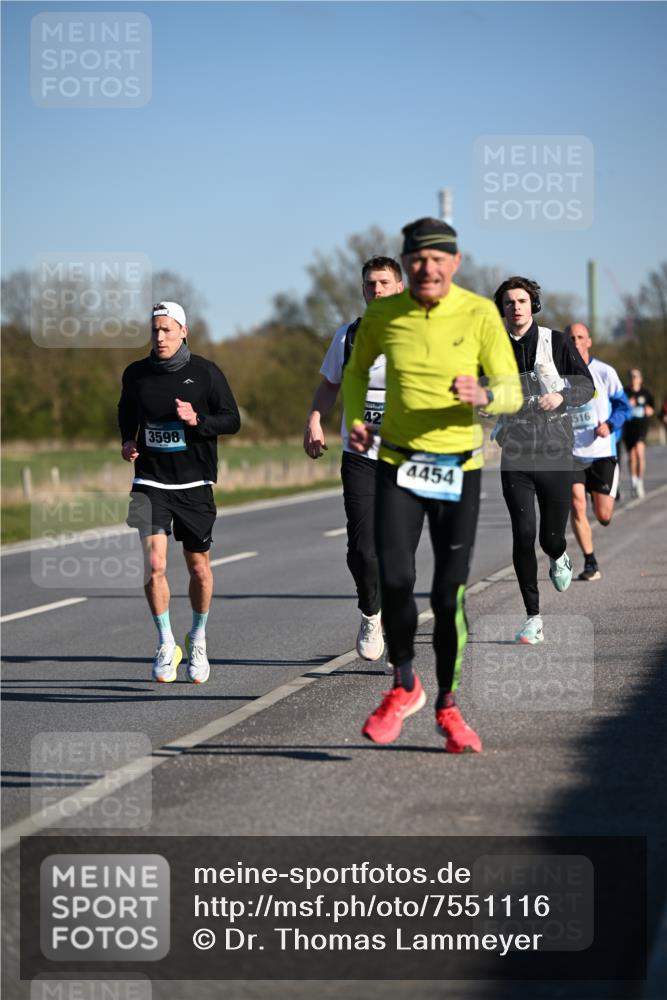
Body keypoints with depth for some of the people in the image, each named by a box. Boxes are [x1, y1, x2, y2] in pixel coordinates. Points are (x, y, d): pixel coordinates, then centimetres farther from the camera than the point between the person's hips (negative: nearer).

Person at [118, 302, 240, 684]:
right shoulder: (136, 374, 3)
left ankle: (198, 638, 30)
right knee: (154, 563, -13)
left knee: (199, 566, 7)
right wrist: (127, 441, 2)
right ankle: (166, 645, 2)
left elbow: (232, 420, -1)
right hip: (150, 483, 1)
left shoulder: (206, 372, -4)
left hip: (195, 484, -1)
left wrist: (197, 419, -19)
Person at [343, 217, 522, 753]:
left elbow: (511, 392, -9)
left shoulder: (480, 314, -8)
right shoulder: (382, 315, -2)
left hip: (459, 468, -1)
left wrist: (483, 396, -32)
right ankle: (404, 687, 8)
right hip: (398, 464, 1)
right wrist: (356, 420, -1)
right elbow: (357, 371, 16)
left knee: (450, 594, 1)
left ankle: (448, 706, 21)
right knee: (395, 579, -16)